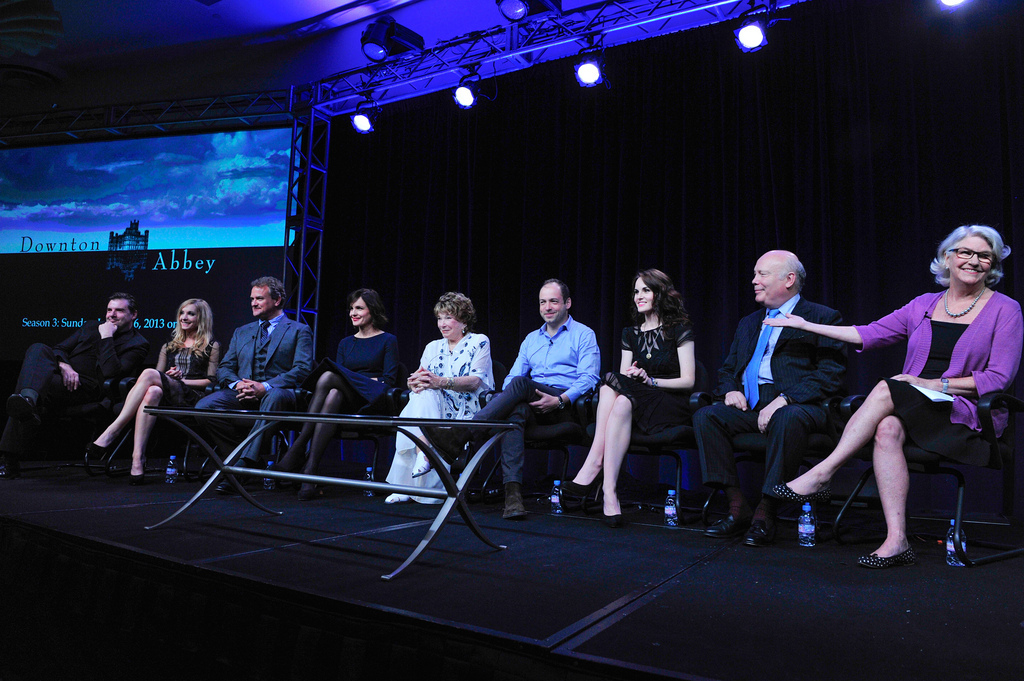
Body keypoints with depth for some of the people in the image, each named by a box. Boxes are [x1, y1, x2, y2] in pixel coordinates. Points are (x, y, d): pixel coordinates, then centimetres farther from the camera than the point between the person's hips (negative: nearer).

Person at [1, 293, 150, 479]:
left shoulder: (138, 344, 5)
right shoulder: (91, 327, 25)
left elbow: (111, 371, -11)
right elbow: (59, 349, 17)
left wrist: (106, 337, -8)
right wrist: (64, 366, -5)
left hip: (85, 389, -6)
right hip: (59, 374, 6)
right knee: (38, 349, -21)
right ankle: (29, 396, -39)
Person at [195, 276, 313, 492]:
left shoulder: (299, 331, 10)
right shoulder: (241, 332, 27)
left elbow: (302, 369, -5)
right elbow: (224, 369, 19)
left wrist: (265, 386, -18)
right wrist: (237, 384, -7)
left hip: (277, 392, -5)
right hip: (243, 396, 5)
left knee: (275, 396, -41)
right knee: (203, 407, -23)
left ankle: (246, 461, -38)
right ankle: (237, 458, -9)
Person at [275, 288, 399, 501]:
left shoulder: (388, 341, 9)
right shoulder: (345, 343, 24)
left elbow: (388, 381, 0)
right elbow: (340, 375, 15)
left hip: (372, 403, -3)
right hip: (347, 404, 4)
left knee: (328, 377, -30)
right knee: (333, 396, -35)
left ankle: (298, 449, -33)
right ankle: (310, 471, -45)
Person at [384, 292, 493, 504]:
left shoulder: (479, 342, 4)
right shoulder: (433, 347, 21)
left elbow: (474, 382, -11)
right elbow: (419, 377, 9)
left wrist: (441, 381, -27)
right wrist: (415, 381, -18)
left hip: (467, 411, -4)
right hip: (432, 406, 4)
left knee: (425, 395, -32)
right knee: (421, 394, -30)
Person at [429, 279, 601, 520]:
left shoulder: (584, 335, 9)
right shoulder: (531, 339, 26)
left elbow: (589, 378, -5)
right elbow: (511, 376, 18)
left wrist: (559, 400, -21)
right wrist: (506, 399, -5)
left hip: (569, 407, -4)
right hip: (534, 404, 4)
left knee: (520, 383, -31)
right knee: (515, 413, -33)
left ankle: (460, 436, -38)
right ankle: (513, 492, -43)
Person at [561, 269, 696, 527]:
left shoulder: (679, 329, 3)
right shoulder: (630, 334, 19)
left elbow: (688, 380, -3)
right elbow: (623, 377, 12)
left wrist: (650, 380, -15)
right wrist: (630, 376, -12)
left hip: (671, 407, -4)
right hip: (634, 403, 5)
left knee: (613, 382, -32)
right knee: (617, 393, -32)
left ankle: (592, 468, -41)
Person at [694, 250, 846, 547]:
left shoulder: (823, 318, 4)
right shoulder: (748, 323, 25)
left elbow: (831, 374, -8)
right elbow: (727, 369, 27)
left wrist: (784, 399, -20)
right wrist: (730, 390, 2)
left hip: (796, 405, -5)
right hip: (749, 404, 6)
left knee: (787, 419, -39)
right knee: (705, 416, -21)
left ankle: (765, 513, -26)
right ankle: (738, 508, -15)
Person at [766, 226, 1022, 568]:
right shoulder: (924, 305, 14)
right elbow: (869, 334, 12)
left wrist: (936, 383, -14)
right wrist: (806, 325, 9)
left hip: (968, 414, -4)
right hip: (914, 411, 4)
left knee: (886, 389, -30)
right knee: (888, 428, -33)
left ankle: (822, 474, -27)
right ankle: (896, 542, -32)